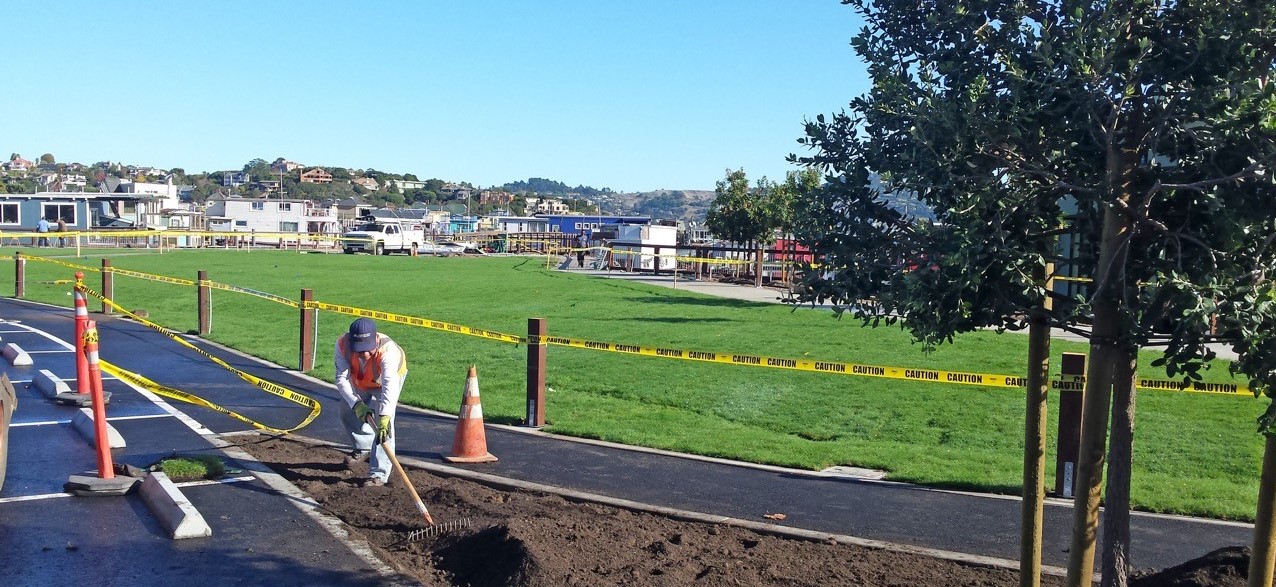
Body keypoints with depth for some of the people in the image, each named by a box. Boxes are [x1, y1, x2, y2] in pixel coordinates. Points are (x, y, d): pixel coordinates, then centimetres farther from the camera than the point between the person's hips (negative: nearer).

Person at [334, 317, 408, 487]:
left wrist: (384, 418, -69)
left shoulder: (388, 350, -47)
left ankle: (379, 474, -14)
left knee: (383, 425, -19)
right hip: (360, 381, 5)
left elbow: (390, 386, -57)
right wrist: (356, 404, -51)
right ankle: (363, 446, 46)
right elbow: (342, 378, -35)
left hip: (390, 376, -4)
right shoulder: (342, 345, -36)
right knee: (348, 412, 18)